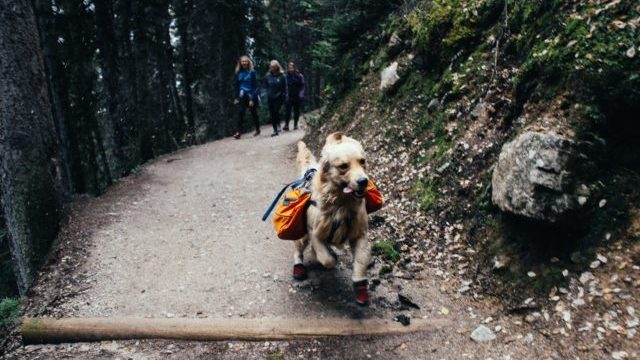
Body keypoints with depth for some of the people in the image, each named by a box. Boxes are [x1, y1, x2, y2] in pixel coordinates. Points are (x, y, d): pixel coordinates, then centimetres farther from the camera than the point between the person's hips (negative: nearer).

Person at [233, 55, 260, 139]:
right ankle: (239, 131, -11)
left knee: (253, 113, 9)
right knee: (240, 113, -10)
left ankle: (257, 129, 28)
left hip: (251, 96, -3)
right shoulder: (238, 73, 4)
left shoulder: (252, 72, -8)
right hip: (242, 97, 3)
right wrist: (236, 97, 5)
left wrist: (252, 99, -16)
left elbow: (255, 86, -11)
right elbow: (237, 86, 10)